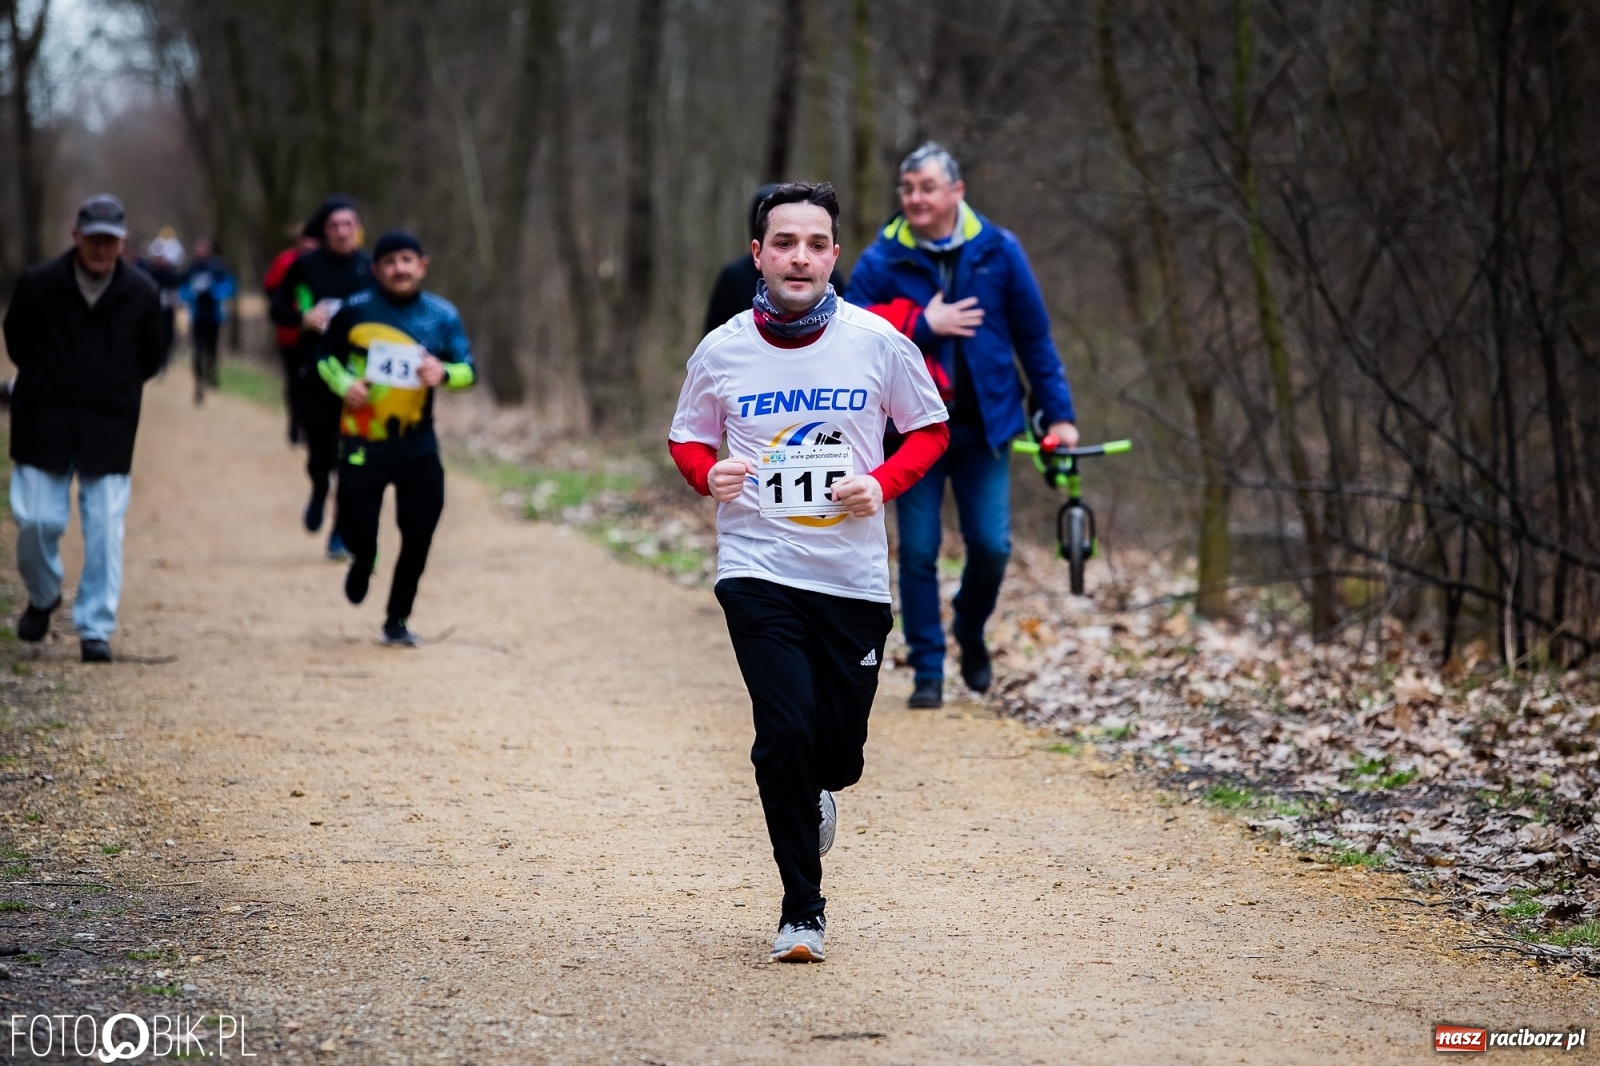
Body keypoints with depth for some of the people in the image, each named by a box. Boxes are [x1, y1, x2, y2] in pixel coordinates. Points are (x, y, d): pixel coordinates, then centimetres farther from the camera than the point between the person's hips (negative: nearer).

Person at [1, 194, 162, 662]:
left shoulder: (141, 294, -3)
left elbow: (150, 360, 11)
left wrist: (115, 392, 9)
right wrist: (45, 386, 10)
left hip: (109, 430, 0)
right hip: (44, 423, 0)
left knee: (105, 530, -4)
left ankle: (96, 628, 4)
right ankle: (42, 597, 27)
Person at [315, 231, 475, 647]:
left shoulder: (443, 315, 0)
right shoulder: (355, 311, -3)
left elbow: (468, 371, 0)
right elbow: (327, 356, 8)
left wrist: (444, 373, -21)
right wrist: (343, 383, -12)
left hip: (417, 445, 1)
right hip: (362, 444, -1)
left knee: (418, 537, 0)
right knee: (356, 530, -2)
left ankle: (397, 620, 16)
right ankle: (363, 560, 37)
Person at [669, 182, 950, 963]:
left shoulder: (877, 341, -2)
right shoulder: (722, 351, 0)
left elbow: (929, 428, 9)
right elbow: (687, 438, 14)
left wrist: (881, 484, -9)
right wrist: (709, 475, -8)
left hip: (854, 576, 1)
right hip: (757, 569, -1)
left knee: (839, 749, 7)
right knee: (786, 731, -16)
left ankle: (815, 791, 47)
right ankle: (802, 911, -1)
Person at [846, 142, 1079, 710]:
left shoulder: (998, 252, -1)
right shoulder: (883, 260, -4)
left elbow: (1034, 338, 4)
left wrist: (1058, 413, 1)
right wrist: (924, 327, -18)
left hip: (983, 426, 1)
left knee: (991, 546, -2)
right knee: (918, 552, 0)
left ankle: (970, 632, 27)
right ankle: (927, 671, 10)